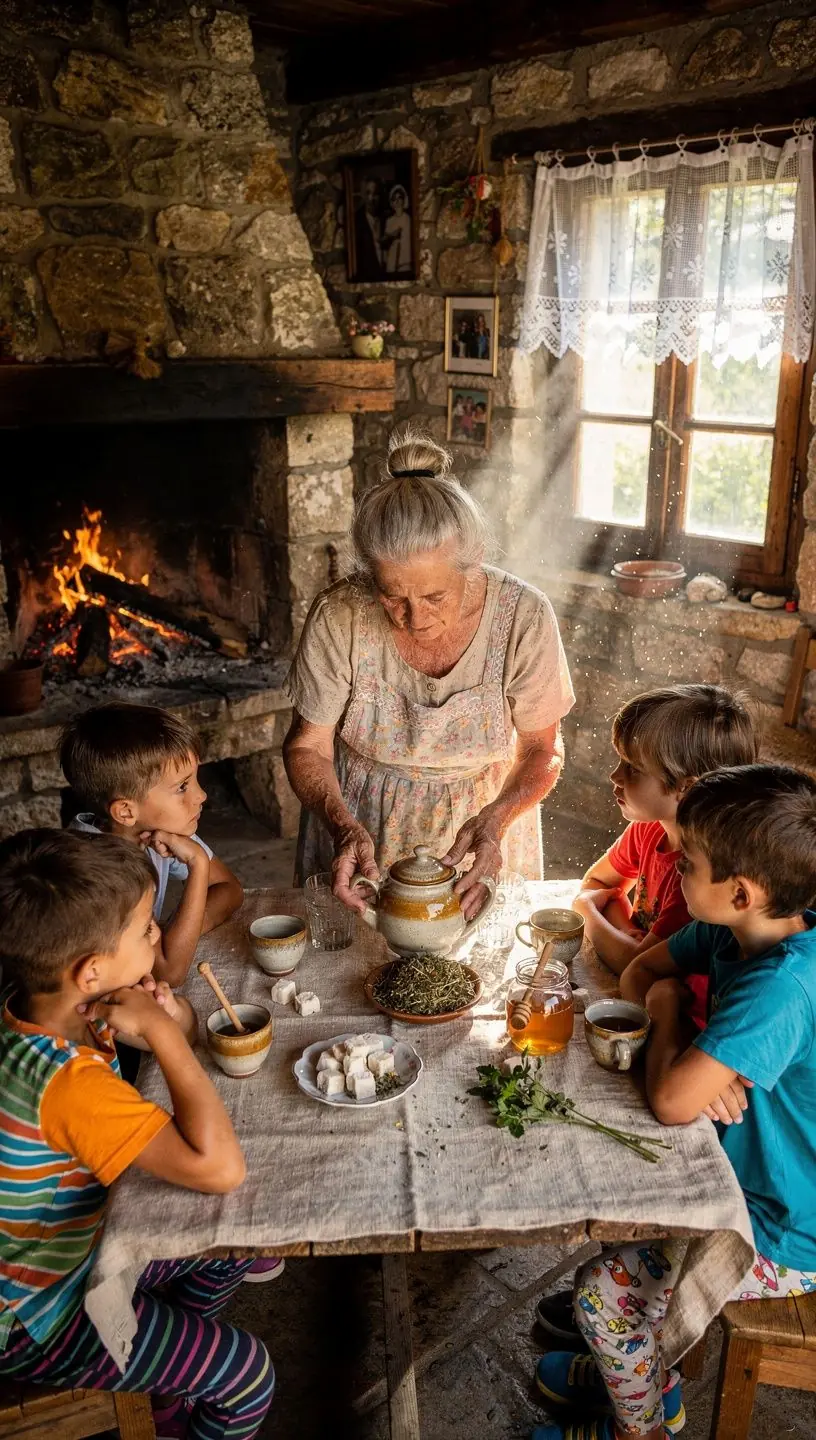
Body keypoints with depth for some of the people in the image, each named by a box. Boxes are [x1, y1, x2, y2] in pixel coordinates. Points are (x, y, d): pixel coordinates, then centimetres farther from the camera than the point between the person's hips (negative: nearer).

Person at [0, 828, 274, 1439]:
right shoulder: (65, 1080, -38)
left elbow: (173, 1029, 7)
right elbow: (220, 1168, -42)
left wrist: (163, 1018, -17)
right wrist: (160, 1027, -37)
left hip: (71, 1248, 9)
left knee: (232, 1246, 19)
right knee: (247, 1369, -7)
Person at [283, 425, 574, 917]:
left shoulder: (523, 617, -23)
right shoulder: (339, 618, -24)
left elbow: (542, 751, -11)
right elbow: (308, 746, -12)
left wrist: (494, 820, -29)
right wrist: (343, 826, -29)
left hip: (483, 817, 0)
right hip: (362, 823, 0)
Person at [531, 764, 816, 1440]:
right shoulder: (738, 930, -10)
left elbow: (671, 1101, -37)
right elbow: (640, 972, 4)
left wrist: (668, 1008, -18)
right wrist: (703, 1064, -15)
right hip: (754, 1177, 8)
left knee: (603, 1289, -4)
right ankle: (646, 1377, 42)